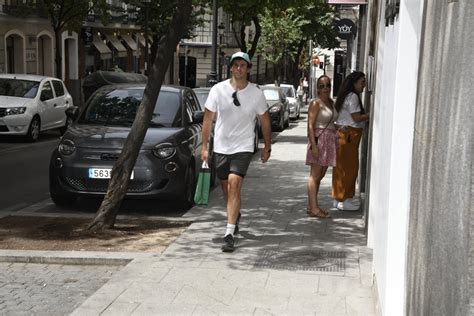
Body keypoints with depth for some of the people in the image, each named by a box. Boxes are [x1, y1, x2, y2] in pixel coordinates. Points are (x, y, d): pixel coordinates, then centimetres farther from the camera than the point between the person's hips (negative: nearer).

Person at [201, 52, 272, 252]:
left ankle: (229, 234, -17)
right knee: (225, 187, 15)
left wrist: (267, 147, 12)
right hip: (221, 147, 2)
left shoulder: (256, 93, -4)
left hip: (243, 147, -2)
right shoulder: (218, 90, -5)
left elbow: (265, 122, 9)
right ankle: (236, 215, 46)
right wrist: (204, 146, 0)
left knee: (234, 185, -18)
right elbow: (208, 119, 2)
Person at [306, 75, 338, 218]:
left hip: (330, 142, 8)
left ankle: (312, 206, 16)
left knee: (320, 175, 10)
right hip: (319, 140, -8)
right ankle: (314, 208, -7)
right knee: (315, 175, -7)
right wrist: (313, 145, -22)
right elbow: (310, 125, -15)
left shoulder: (331, 103, 15)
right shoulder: (316, 103, -9)